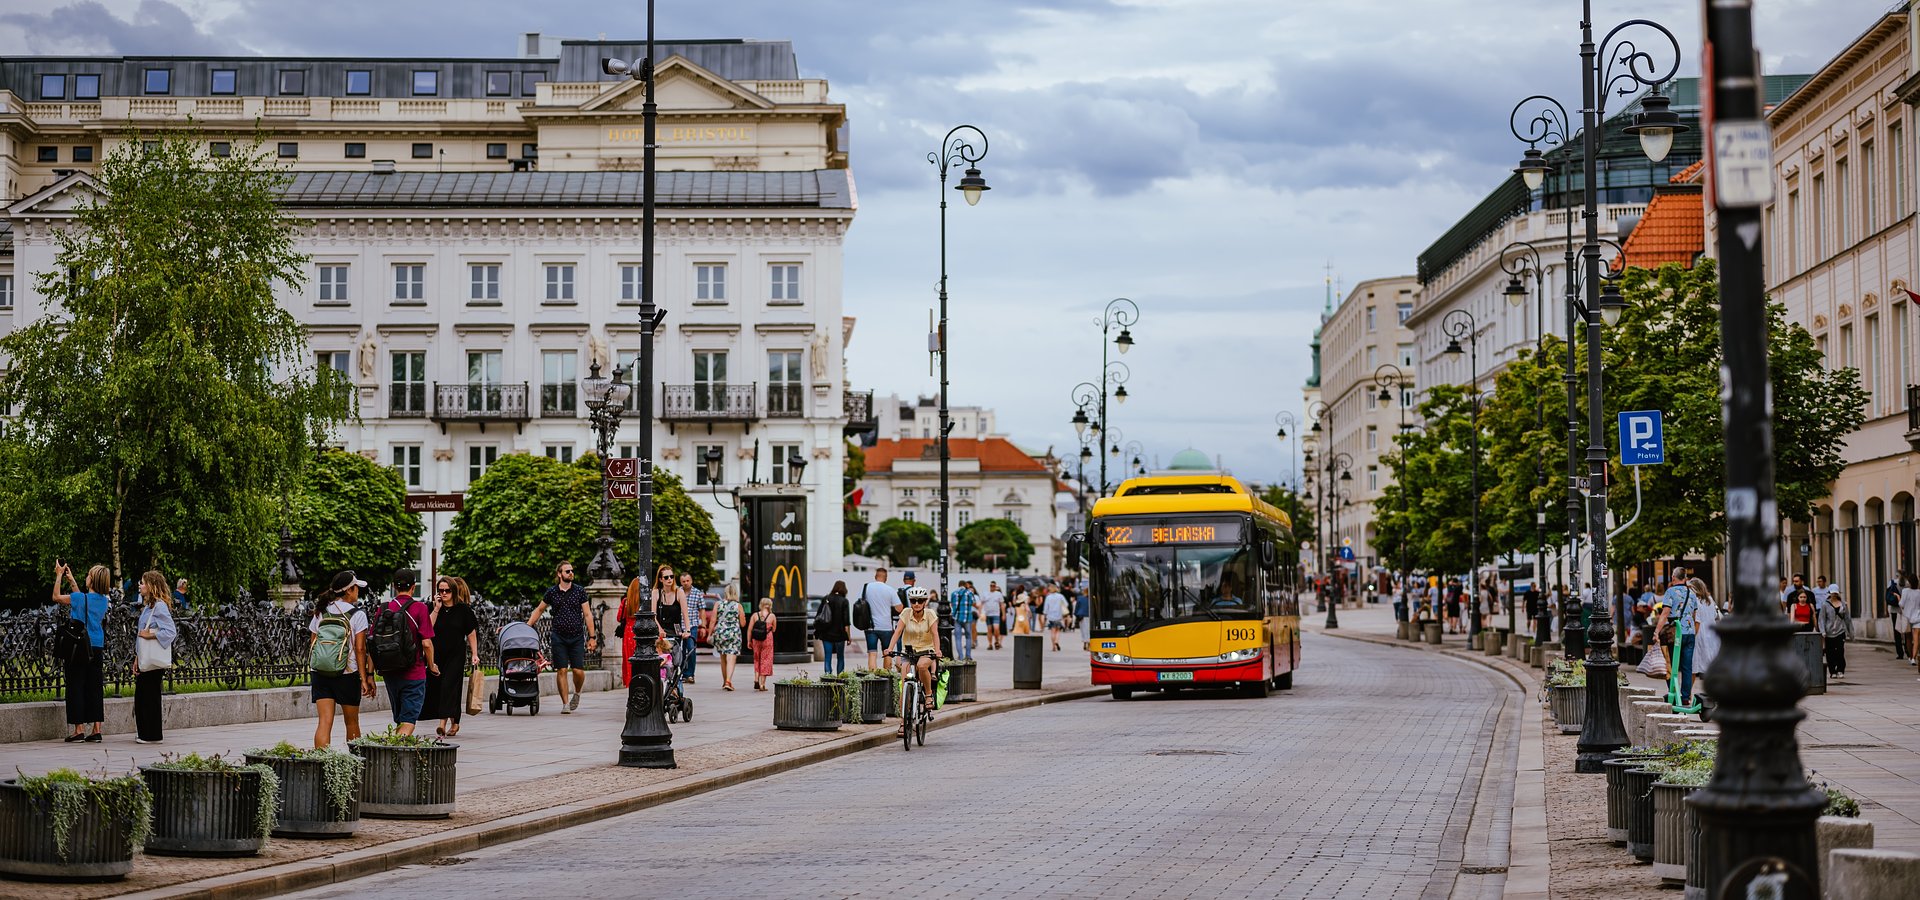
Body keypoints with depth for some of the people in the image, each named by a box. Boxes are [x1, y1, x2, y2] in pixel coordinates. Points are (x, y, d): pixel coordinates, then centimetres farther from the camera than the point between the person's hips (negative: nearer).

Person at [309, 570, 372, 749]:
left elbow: (312, 644, 9)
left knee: (324, 722, -3)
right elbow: (360, 649, -8)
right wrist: (365, 678, -5)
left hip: (321, 673, 3)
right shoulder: (357, 614, -6)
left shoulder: (320, 613, 8)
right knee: (352, 722, 13)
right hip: (348, 674, -3)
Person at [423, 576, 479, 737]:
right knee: (435, 686, 7)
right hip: (437, 654, 4)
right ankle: (454, 722, 21)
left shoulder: (463, 609, -2)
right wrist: (437, 609, -12)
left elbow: (471, 633, 3)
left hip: (456, 655, -4)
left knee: (449, 686, -15)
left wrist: (474, 654, -1)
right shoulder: (434, 608, 4)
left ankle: (444, 722, -23)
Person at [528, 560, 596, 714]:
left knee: (579, 671, -7)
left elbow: (587, 615, 4)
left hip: (577, 637, 0)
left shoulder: (580, 591, 3)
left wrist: (592, 637, 1)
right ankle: (565, 704, 4)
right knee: (561, 670, -4)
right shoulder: (551, 592, 4)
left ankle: (577, 693, 24)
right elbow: (539, 610, 18)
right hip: (559, 638, 0)